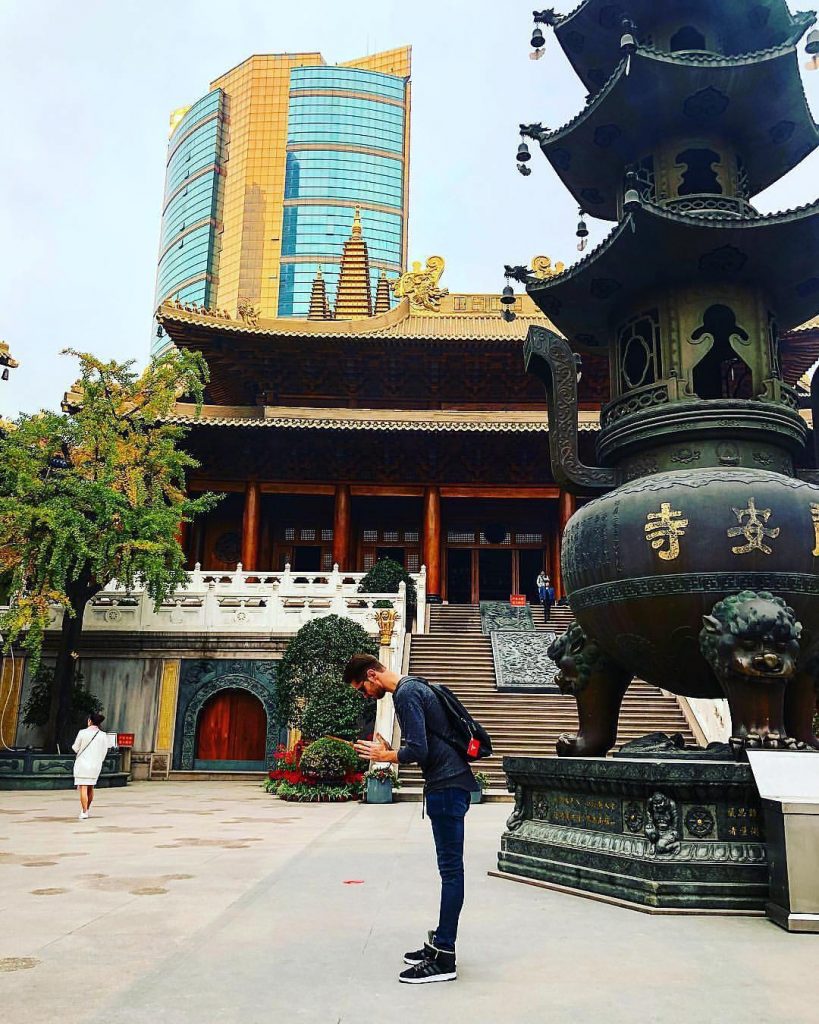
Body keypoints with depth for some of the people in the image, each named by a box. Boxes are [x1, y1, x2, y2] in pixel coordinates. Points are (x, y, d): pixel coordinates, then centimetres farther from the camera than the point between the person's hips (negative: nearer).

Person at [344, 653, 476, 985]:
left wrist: (384, 755, -4)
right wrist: (389, 752, 12)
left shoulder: (406, 694, -14)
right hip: (449, 783, 11)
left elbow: (418, 750, -20)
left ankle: (443, 960, -2)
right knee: (449, 868, 15)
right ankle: (440, 942, 24)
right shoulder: (412, 687, 17)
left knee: (450, 869, -6)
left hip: (446, 786, -11)